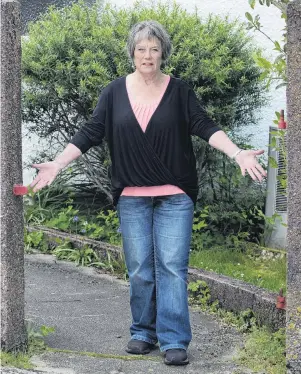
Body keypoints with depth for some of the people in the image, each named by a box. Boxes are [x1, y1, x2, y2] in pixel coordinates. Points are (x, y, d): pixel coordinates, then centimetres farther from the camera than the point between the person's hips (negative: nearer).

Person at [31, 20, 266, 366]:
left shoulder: (179, 91, 1)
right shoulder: (115, 92, 3)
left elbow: (204, 127, -6)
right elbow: (91, 132, 2)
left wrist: (238, 154, -20)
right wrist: (58, 164, -7)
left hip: (175, 195, -1)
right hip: (132, 197, 1)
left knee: (172, 266, -4)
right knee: (139, 269, 6)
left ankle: (174, 341, -2)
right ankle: (143, 333, 19)